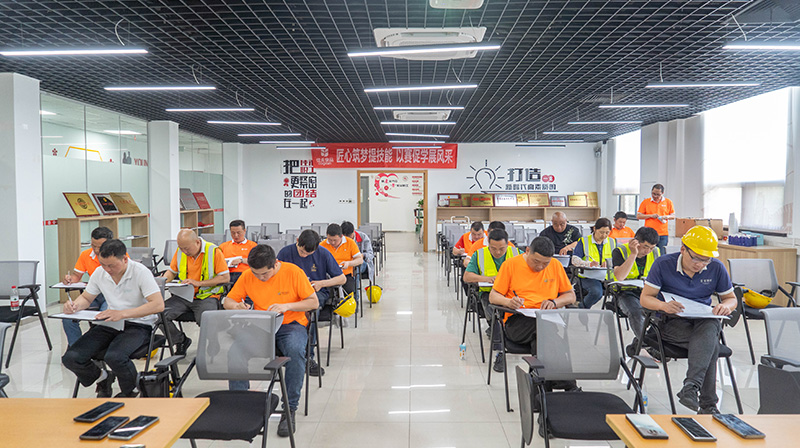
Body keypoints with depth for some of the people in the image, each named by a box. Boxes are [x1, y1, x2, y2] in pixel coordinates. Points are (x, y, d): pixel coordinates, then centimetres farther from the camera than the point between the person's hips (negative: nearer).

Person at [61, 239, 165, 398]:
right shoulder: (99, 273, 3)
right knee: (71, 358, -14)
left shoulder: (140, 272, -16)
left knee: (114, 357, -34)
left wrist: (122, 314, -33)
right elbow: (86, 297, 20)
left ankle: (130, 391, 1)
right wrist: (75, 305, -6)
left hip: (138, 325, -6)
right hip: (109, 324, 6)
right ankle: (102, 378, 20)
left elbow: (158, 304, -25)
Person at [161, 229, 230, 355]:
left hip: (207, 296, -5)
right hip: (183, 296, 5)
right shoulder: (180, 251, 6)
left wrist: (199, 283, -16)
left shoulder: (213, 251, -10)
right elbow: (172, 271, 21)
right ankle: (181, 340, 7)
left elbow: (225, 277, -11)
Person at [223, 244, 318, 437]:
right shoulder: (247, 276, -2)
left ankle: (289, 409, -21)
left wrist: (286, 306, -22)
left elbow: (314, 302, -6)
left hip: (290, 325, -3)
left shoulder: (293, 272, -11)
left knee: (296, 350, -36)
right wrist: (236, 306, -16)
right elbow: (228, 300, 9)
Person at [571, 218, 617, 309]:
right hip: (588, 276, -3)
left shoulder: (612, 242, 16)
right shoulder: (584, 241, 4)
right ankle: (581, 308, -5)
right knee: (597, 292, -33)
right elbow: (574, 259, -6)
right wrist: (589, 264, -24)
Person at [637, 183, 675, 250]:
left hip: (663, 234, 1)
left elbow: (673, 216, 14)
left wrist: (667, 216, -9)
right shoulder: (645, 202, 4)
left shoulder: (668, 202, 9)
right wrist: (651, 216, -9)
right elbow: (638, 216, 3)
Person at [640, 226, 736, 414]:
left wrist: (725, 306, -10)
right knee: (711, 345, -32)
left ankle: (691, 386, -45)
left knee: (708, 331, -37)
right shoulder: (663, 264, -6)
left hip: (705, 319, 3)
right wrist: (664, 305, -28)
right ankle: (708, 403, -30)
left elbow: (731, 298, 16)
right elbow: (645, 298, -6)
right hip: (672, 321, -2)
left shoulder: (716, 268, 3)